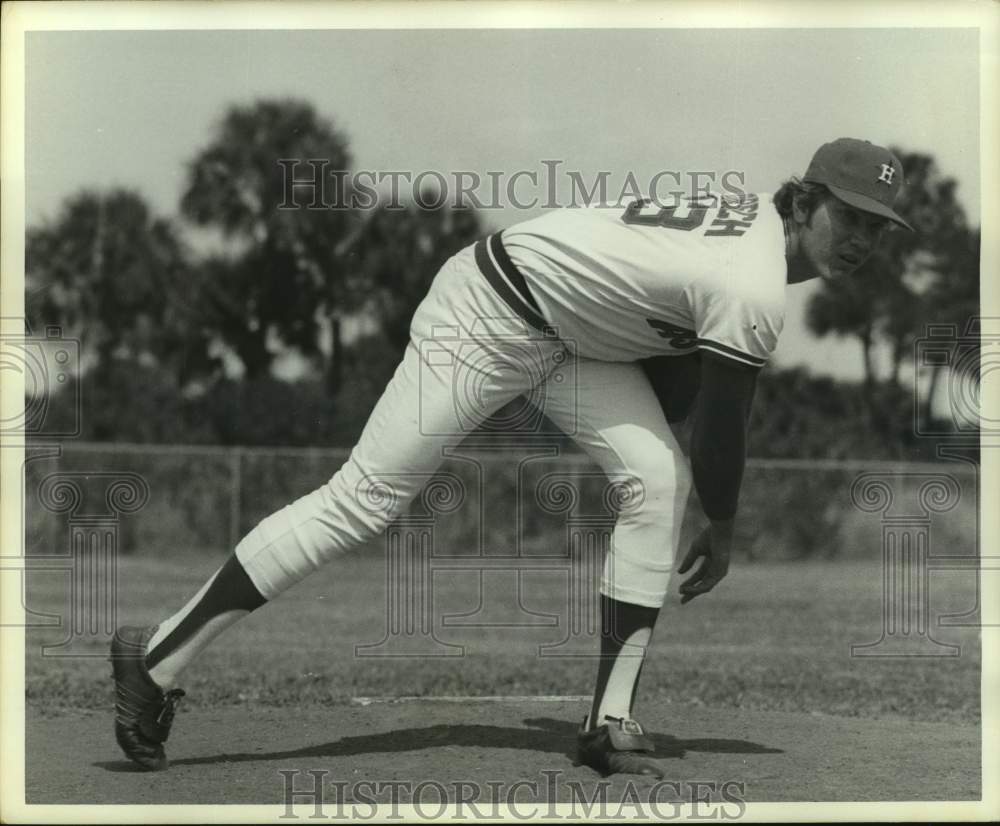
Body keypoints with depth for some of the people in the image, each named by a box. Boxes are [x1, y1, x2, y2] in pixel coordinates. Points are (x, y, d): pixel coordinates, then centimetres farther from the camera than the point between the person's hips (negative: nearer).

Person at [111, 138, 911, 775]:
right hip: (488, 313, -9)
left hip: (568, 331, 9)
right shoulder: (754, 292, -26)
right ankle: (160, 656, -2)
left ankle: (611, 720, -1)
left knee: (659, 477, -4)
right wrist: (722, 529, 1)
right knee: (365, 496, -9)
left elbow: (681, 358, 14)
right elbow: (722, 426, -16)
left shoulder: (759, 219, 3)